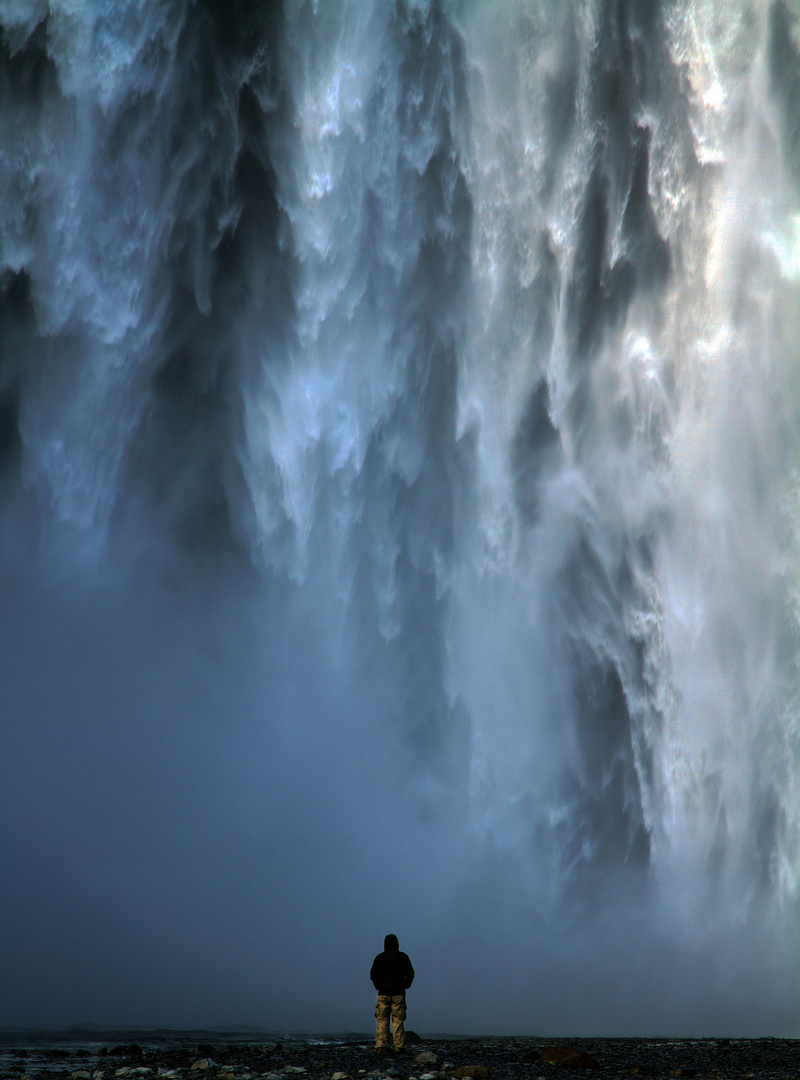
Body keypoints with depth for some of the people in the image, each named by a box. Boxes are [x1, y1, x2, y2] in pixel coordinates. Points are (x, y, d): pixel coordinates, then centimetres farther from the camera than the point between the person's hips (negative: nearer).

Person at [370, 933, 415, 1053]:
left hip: (383, 993, 0)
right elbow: (410, 973, 3)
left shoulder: (379, 958, 2)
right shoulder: (403, 957, 3)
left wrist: (379, 987, 11)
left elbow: (373, 974, 1)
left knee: (382, 1021, 3)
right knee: (398, 1021, 2)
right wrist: (404, 986, 10)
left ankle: (381, 1047, -3)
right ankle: (398, 1046, -5)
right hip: (398, 993, 0)